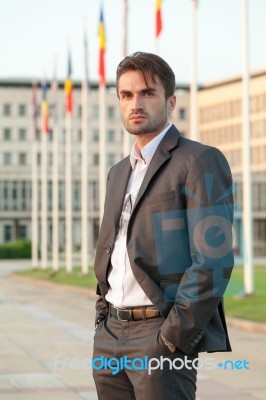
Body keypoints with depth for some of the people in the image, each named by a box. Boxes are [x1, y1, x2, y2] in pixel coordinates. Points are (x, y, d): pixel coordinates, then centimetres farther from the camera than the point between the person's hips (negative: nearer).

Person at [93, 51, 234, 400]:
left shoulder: (201, 162, -6)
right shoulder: (119, 173, 18)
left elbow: (213, 261, -14)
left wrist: (172, 340, -16)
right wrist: (103, 323, 11)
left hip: (162, 334, -7)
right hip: (110, 335, 7)